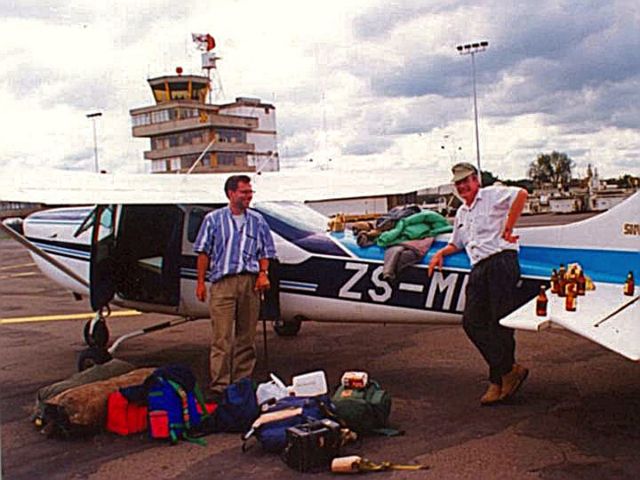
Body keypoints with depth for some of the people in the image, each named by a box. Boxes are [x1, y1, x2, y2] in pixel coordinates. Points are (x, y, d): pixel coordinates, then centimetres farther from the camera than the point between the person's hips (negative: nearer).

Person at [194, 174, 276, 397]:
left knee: (246, 336, 7)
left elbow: (265, 252, 15)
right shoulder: (214, 219, 7)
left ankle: (243, 382, 16)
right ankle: (219, 385, -5)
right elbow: (204, 252, 7)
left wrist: (263, 274, -1)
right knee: (222, 337, -7)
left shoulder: (257, 221, 13)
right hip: (223, 281, -3)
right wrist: (201, 282, 2)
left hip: (250, 281, 3)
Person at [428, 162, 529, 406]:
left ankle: (499, 379, -1)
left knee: (500, 322, -8)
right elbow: (456, 244, 38)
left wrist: (508, 229, -14)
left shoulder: (492, 195, 3)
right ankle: (509, 370, -2)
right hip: (478, 269, 8)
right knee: (472, 321, -5)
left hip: (501, 260, -8)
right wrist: (440, 253, 18)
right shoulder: (461, 213, 27)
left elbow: (521, 194, -14)